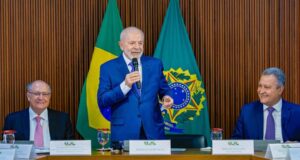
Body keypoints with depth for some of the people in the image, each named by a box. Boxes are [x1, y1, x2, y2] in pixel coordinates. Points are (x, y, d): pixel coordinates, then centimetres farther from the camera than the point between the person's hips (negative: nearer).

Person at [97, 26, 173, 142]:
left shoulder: (155, 64, 8)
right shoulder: (108, 68, 1)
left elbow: (164, 90, 15)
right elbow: (102, 102, -6)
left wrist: (167, 98, -9)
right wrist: (125, 85, -18)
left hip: (153, 130, 2)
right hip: (124, 132, -2)